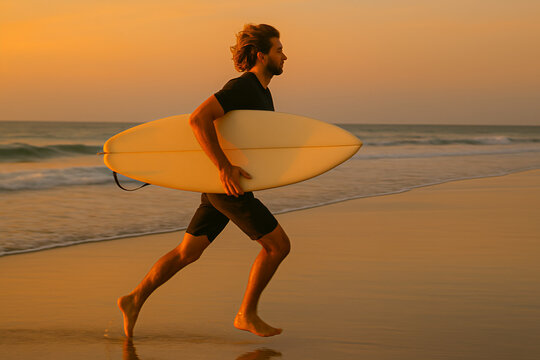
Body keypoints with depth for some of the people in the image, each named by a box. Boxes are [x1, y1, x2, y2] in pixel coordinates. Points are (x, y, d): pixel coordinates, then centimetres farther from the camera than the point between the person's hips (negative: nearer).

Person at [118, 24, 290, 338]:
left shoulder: (262, 91, 15)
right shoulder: (241, 87, -17)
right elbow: (199, 118, -30)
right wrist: (225, 167, -33)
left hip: (225, 183, 10)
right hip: (227, 187, -10)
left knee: (187, 252, 10)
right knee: (279, 245, -4)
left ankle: (135, 300, 14)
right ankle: (247, 314, 7)